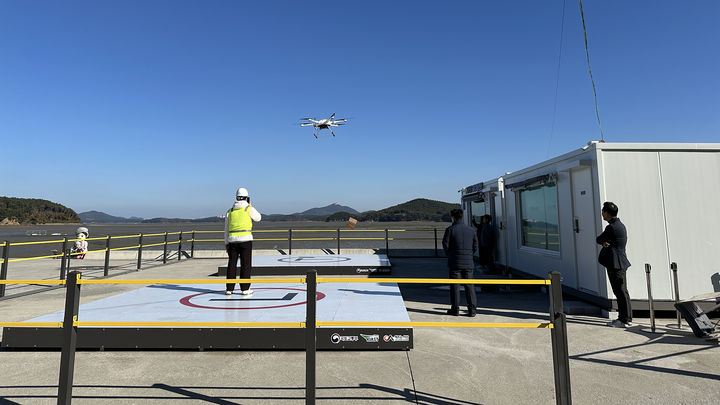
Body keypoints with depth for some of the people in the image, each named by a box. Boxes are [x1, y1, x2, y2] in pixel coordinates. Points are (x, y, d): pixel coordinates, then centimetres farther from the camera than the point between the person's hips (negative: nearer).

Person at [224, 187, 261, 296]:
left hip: (232, 240, 4)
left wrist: (226, 243, 19)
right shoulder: (249, 209, -2)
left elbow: (226, 229, 13)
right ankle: (245, 288, 4)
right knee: (245, 264, 2)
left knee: (232, 264, 10)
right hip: (245, 239, -4)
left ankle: (229, 288, 15)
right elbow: (258, 218, 15)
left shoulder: (230, 211, 10)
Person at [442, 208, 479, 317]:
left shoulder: (450, 229, -5)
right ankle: (472, 309, 8)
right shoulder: (471, 230, 8)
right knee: (469, 285, 8)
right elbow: (475, 246, 9)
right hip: (468, 263, 4)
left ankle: (455, 309, 8)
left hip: (455, 263, -3)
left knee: (455, 286, 4)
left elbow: (445, 245, -6)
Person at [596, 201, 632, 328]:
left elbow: (598, 240, -8)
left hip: (615, 264, -10)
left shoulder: (611, 227, -18)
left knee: (621, 292, -3)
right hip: (621, 263, 10)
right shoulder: (620, 225, 15)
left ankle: (624, 320, 5)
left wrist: (603, 242, 7)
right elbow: (602, 240, 12)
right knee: (621, 291, 16)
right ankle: (626, 318, 25)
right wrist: (605, 242, -5)